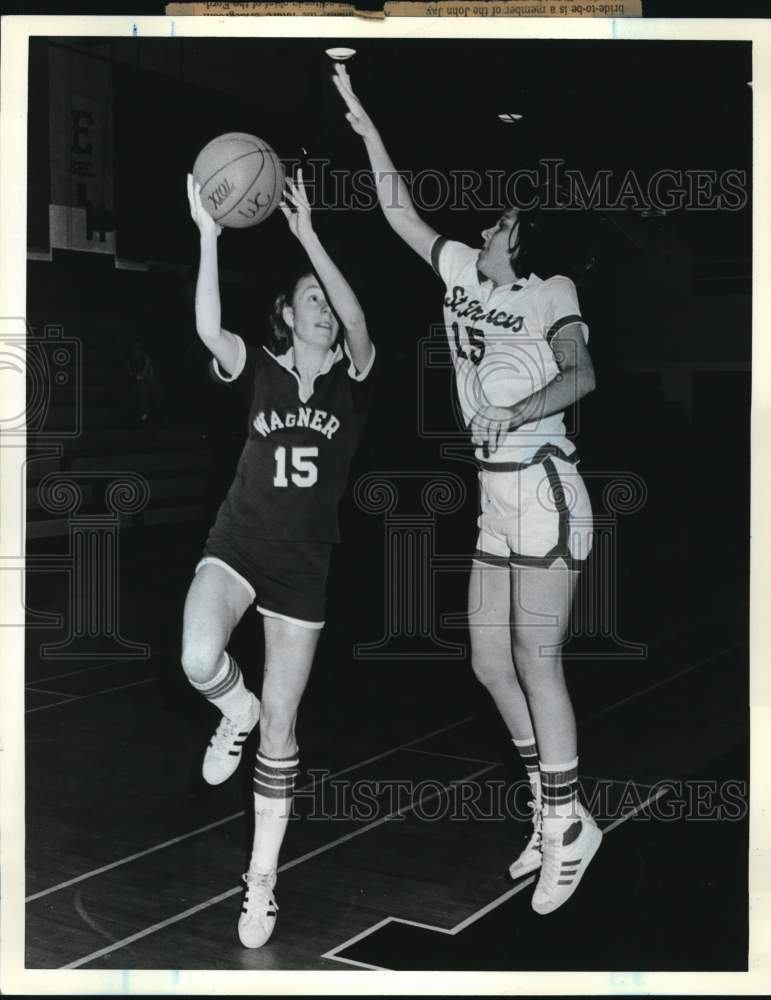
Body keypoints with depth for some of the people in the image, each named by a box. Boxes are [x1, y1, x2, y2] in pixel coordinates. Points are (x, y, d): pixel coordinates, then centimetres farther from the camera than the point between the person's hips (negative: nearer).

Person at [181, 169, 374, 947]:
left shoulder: (351, 379, 1)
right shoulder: (260, 370, 1)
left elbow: (358, 323, -20)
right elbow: (209, 331, -19)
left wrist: (309, 237, -28)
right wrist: (209, 236, -27)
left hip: (304, 563, 0)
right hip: (238, 543, 0)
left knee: (281, 727, 4)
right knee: (199, 661, -31)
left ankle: (261, 884, 17)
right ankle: (237, 712, 8)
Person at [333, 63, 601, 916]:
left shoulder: (550, 291, -2)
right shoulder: (462, 273, 14)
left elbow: (582, 374, -17)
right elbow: (400, 214, 18)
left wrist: (518, 412, -33)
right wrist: (364, 124, 16)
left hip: (542, 492, -7)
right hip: (496, 501, 7)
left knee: (535, 660, -6)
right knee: (489, 662, 8)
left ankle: (568, 826, 7)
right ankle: (553, 816, 22)